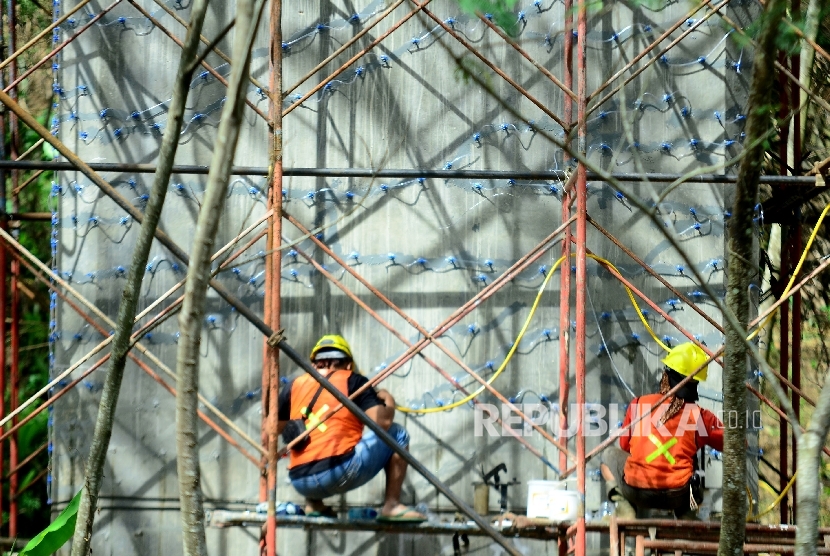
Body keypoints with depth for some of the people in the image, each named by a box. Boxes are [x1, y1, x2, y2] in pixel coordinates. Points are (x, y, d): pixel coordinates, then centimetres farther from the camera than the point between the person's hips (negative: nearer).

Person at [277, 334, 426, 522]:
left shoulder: (294, 385, 15)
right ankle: (392, 506, 6)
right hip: (340, 473, -5)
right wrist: (389, 403, 16)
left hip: (300, 483, 5)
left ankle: (313, 504, 20)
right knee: (396, 434, 13)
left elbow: (276, 428, 23)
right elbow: (382, 422, -5)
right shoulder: (353, 381, 5)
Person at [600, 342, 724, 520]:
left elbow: (624, 446, 14)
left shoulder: (638, 405, 0)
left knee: (610, 455, 30)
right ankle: (686, 516, 15)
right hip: (677, 497, 1)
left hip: (636, 492, -1)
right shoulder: (700, 416, -3)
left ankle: (624, 507, 8)